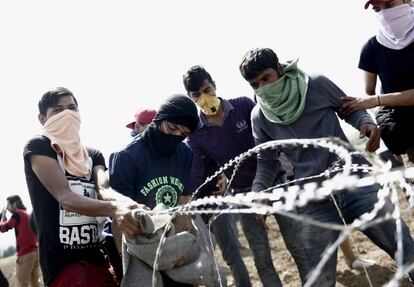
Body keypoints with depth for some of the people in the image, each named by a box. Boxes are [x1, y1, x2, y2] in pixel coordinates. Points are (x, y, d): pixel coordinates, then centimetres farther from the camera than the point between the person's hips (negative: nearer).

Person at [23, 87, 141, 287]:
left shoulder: (93, 155, 15)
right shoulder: (38, 146, -3)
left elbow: (104, 190, -6)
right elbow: (65, 197, -17)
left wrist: (123, 203, -31)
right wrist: (113, 209, -35)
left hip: (96, 257, 6)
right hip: (61, 260, -6)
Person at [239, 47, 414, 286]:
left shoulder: (317, 85, -4)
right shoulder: (260, 117, 2)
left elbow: (350, 108, 10)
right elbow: (267, 163, 11)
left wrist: (367, 123, -12)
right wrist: (256, 194, -5)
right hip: (314, 200, 1)